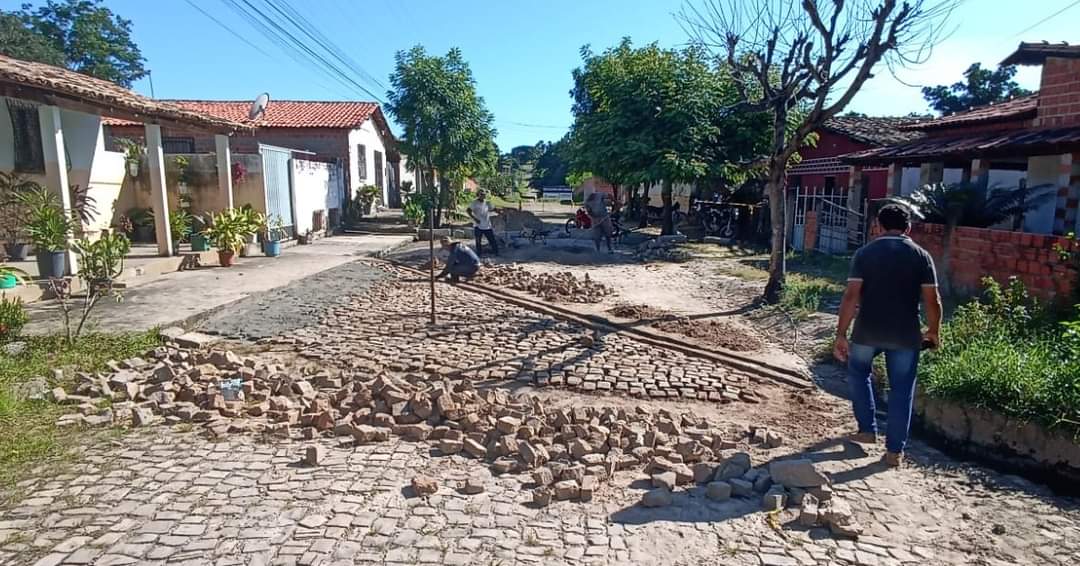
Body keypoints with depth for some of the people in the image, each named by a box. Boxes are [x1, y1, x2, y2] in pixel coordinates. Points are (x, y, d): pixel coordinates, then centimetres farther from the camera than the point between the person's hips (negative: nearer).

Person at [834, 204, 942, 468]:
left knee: (858, 372, 25)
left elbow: (851, 296, -10)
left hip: (868, 331, 0)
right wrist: (934, 332, 14)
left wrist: (841, 334, -6)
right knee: (901, 390, 11)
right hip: (905, 335, 1)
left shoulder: (865, 253, -3)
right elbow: (933, 301, -3)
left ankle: (867, 430, 26)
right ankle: (895, 450, 15)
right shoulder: (921, 256, 0)